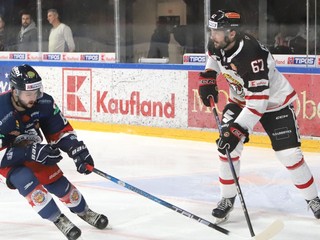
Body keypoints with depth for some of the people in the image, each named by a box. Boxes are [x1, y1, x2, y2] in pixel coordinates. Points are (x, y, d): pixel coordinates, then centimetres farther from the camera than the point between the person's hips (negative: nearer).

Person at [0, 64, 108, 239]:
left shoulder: (44, 103, -17)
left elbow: (61, 131, -5)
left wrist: (78, 151, -18)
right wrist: (31, 152, -40)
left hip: (33, 152, 5)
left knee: (57, 181, -1)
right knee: (26, 180, -29)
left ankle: (83, 211, 25)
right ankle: (58, 220, -16)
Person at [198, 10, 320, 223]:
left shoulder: (252, 55, -38)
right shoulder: (216, 45, -15)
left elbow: (258, 100, -39)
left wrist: (237, 130, -43)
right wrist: (207, 79, 0)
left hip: (274, 101, -6)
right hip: (240, 99, 6)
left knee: (289, 154, -10)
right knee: (227, 148, -9)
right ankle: (227, 199, 5)